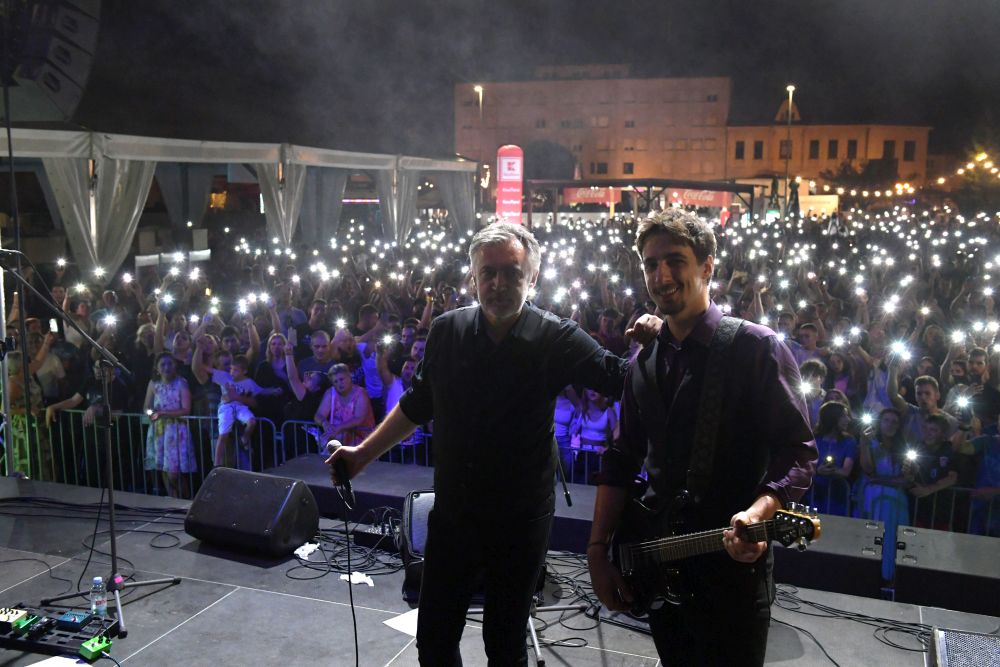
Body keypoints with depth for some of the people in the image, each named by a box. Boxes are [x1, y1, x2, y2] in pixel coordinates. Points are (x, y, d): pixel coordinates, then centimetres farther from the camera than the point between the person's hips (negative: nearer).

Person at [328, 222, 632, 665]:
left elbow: (623, 379, -8)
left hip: (521, 520, -2)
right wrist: (363, 454, 9)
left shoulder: (556, 339, -11)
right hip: (452, 513, 3)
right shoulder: (446, 332, -3)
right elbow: (417, 405, 9)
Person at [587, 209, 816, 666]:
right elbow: (621, 460, 9)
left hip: (732, 567, -5)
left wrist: (758, 512, -32)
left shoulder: (757, 348, -11)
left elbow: (798, 452, -14)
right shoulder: (645, 362, 7)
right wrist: (598, 550, 4)